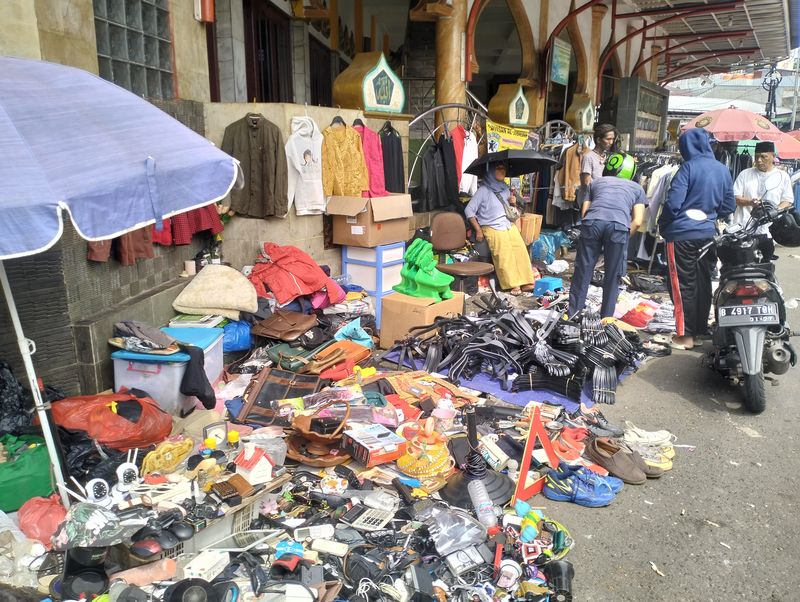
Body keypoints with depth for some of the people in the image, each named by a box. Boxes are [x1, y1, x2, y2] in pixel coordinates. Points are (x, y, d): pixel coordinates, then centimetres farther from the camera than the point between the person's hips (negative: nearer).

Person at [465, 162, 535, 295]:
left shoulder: (505, 188, 13)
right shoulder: (483, 190, -6)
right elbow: (469, 210, -9)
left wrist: (513, 203, 2)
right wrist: (478, 230, -11)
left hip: (509, 225, 6)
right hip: (493, 228, -6)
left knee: (521, 251, -9)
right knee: (504, 256, -17)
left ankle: (525, 282, -5)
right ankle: (513, 284, -11)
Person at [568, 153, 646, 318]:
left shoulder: (596, 182, 34)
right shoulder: (637, 188, 30)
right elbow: (637, 222, 16)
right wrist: (623, 239, 25)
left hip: (592, 222, 1)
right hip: (619, 225, -1)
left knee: (582, 273, 9)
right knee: (612, 277, 12)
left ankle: (572, 315, 13)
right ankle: (606, 318, 18)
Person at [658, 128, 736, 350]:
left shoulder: (689, 167, -13)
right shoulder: (723, 170, 7)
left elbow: (673, 202, -20)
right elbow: (729, 205, 12)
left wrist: (662, 224, -5)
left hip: (682, 234, -6)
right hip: (708, 234, 6)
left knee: (682, 285, 0)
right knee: (703, 283, 14)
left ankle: (686, 335, 3)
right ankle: (701, 329, 23)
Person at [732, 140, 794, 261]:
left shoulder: (783, 176, 8)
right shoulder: (745, 174, 8)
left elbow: (787, 201, 6)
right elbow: (734, 198, 3)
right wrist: (750, 202, -18)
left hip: (768, 231, 1)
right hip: (743, 229, -1)